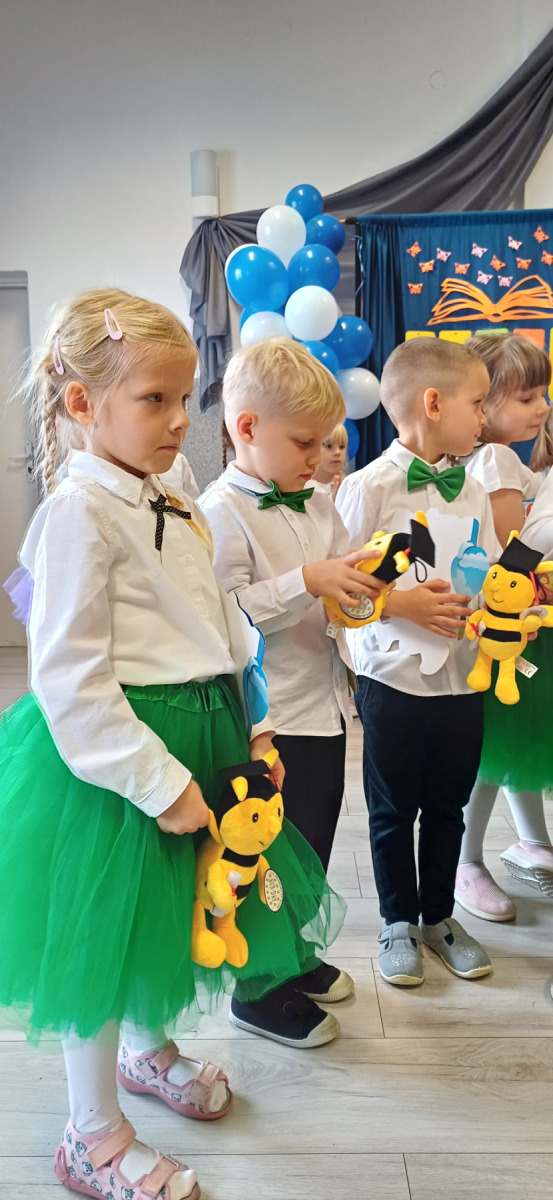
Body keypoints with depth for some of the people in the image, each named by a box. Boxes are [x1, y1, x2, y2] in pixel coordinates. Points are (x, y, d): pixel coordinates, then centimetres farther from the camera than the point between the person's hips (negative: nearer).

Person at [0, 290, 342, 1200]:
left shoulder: (177, 511, 9)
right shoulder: (77, 512, -18)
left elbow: (222, 633, 17)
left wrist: (253, 729, 10)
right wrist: (160, 782, -21)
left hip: (197, 735, 9)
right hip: (114, 761, -8)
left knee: (172, 914, 25)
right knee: (104, 939, 8)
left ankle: (149, 1047, 53)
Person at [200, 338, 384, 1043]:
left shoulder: (318, 504, 8)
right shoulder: (222, 511, -15)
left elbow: (346, 584, 14)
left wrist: (367, 582, -8)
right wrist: (306, 584, -27)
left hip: (323, 706, 8)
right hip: (269, 720, -7)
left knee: (314, 846, 21)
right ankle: (257, 994, 27)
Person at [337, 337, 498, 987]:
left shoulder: (473, 493, 8)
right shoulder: (369, 486, -9)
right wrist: (404, 603, -21)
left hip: (462, 677, 5)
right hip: (394, 675, -5)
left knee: (448, 806, 16)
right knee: (392, 809, 11)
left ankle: (438, 916, 35)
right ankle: (398, 921, 30)